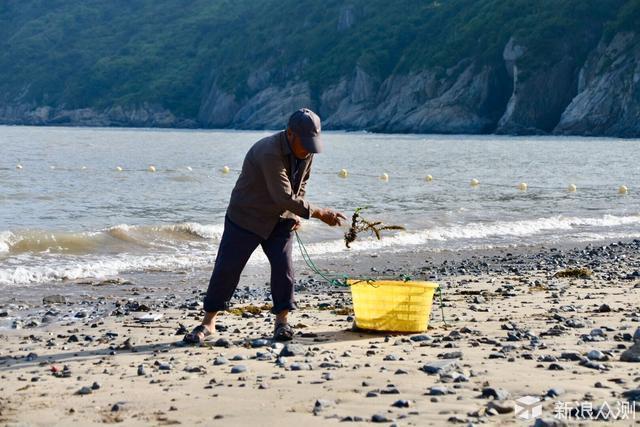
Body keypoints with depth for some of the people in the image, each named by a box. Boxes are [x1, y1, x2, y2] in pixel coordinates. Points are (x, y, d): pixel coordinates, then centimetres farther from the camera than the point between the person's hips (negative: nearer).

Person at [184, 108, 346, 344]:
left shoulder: (305, 151, -6)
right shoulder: (269, 152, -32)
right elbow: (284, 197, -34)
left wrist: (295, 214, 1)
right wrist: (318, 213, -30)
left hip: (280, 219, 6)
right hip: (246, 217, -6)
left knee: (283, 267, -5)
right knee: (227, 268, -3)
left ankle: (282, 320, 8)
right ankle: (208, 322, 8)